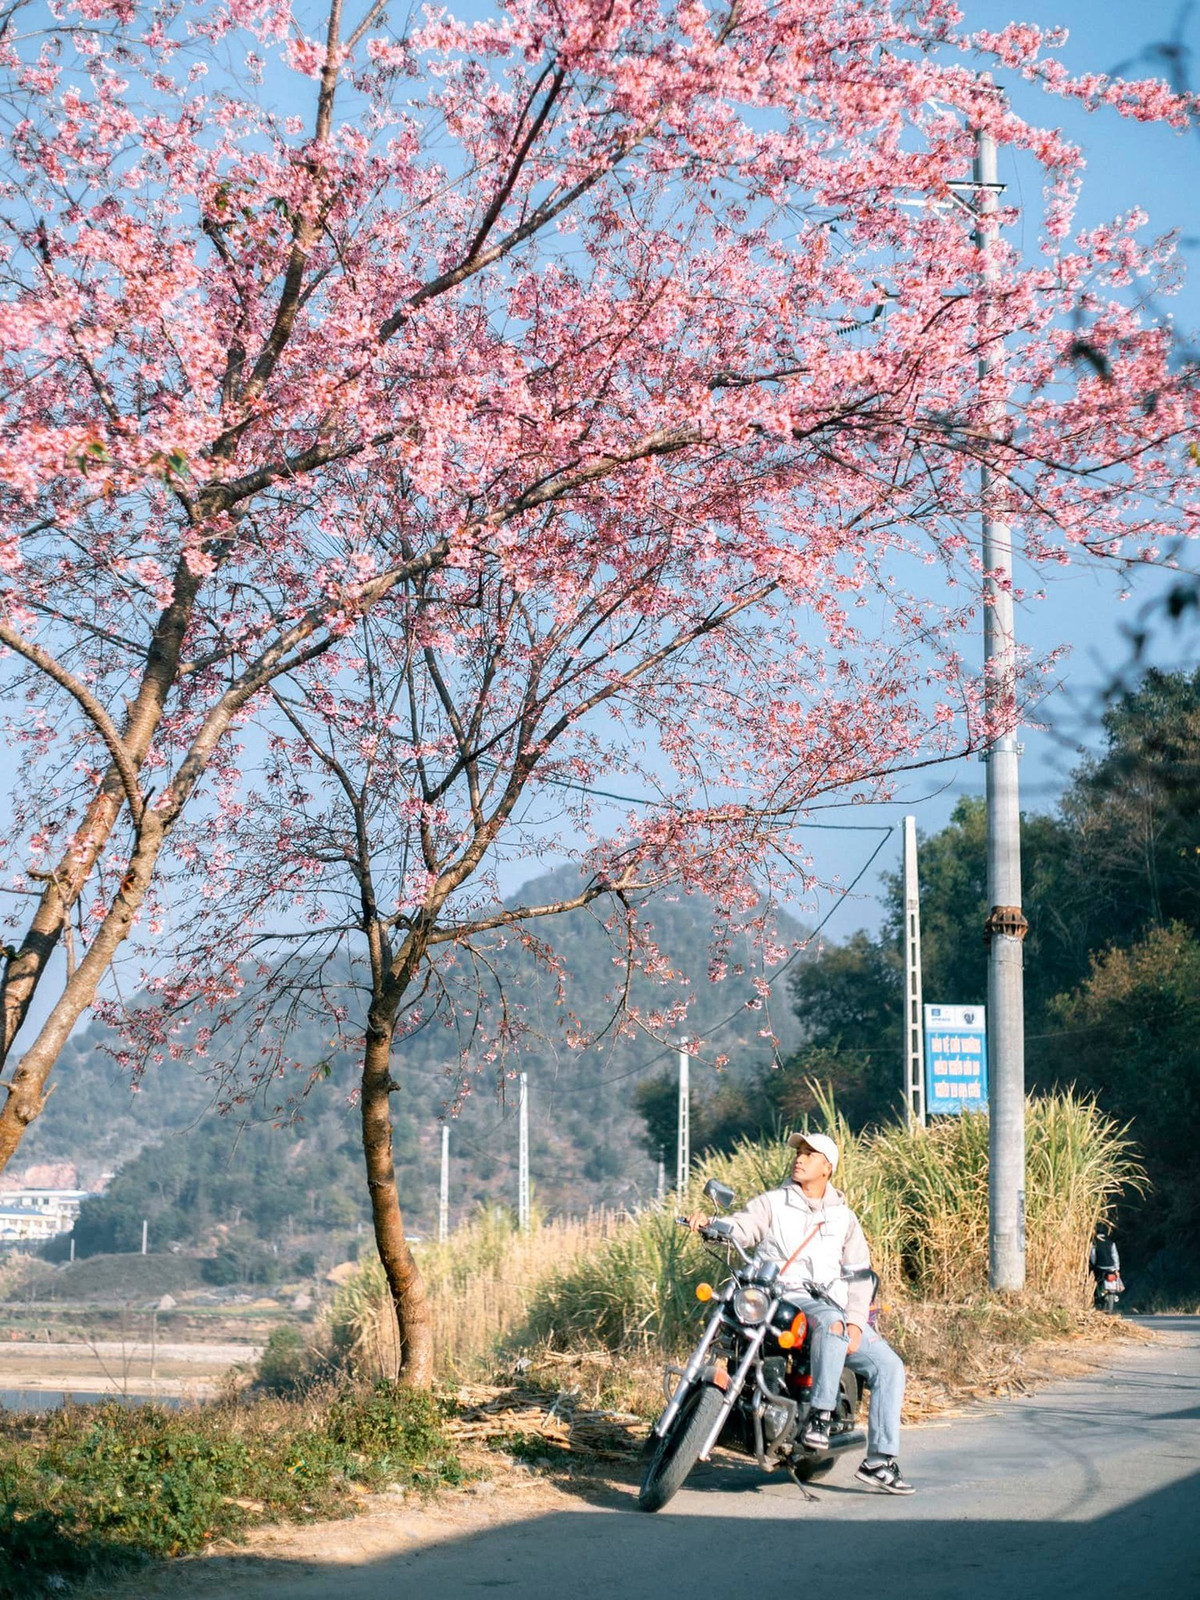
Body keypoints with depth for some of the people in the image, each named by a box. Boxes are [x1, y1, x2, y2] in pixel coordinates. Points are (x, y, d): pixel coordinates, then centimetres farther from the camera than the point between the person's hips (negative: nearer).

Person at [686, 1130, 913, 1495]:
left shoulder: (844, 1217, 19)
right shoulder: (772, 1204, 12)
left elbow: (859, 1273, 13)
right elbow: (738, 1228, -3)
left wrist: (856, 1321, -2)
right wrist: (708, 1224, -26)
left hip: (835, 1307, 5)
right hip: (787, 1301, -5)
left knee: (888, 1366, -10)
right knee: (831, 1323, -38)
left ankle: (880, 1462, -9)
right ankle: (820, 1413, -37)